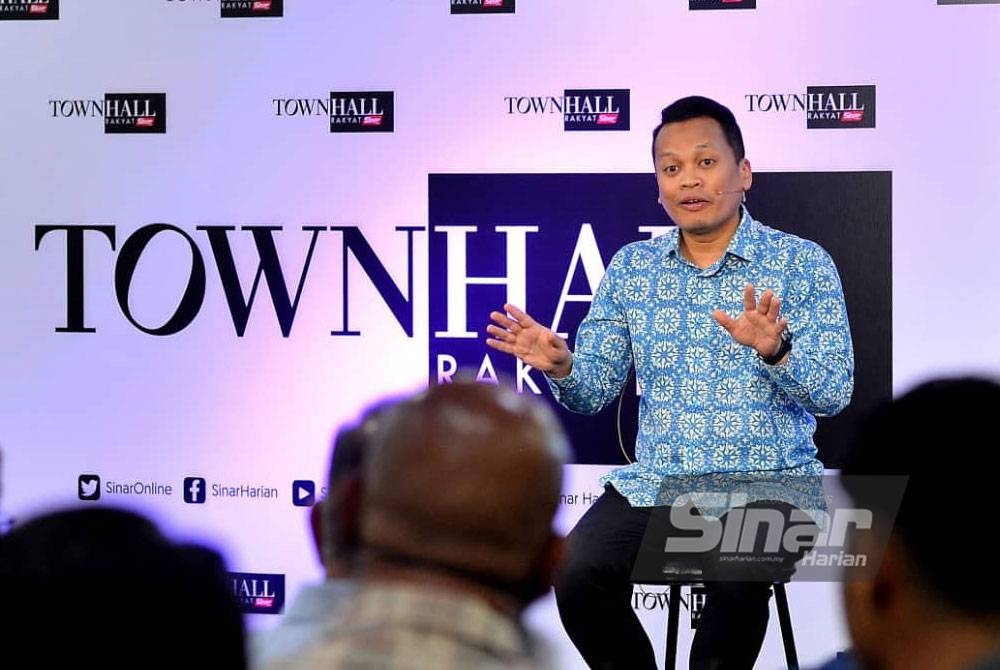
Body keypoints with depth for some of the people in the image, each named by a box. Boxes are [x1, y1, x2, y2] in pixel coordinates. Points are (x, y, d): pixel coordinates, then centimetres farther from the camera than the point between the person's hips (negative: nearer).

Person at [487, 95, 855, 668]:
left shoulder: (802, 263, 1)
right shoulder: (631, 268, 12)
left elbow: (836, 391, -5)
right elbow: (596, 391, 11)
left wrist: (776, 352, -25)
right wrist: (561, 367, -12)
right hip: (655, 485, 3)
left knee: (738, 582, -35)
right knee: (578, 573, -25)